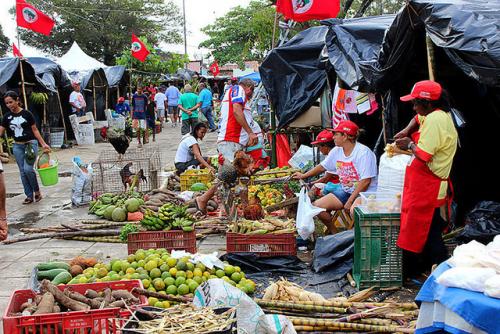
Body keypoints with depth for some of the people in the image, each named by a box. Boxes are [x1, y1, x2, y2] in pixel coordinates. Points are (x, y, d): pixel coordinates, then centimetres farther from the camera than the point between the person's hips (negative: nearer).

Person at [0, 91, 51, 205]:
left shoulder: (27, 114, -7)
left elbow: (35, 130, -1)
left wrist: (43, 144, -5)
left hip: (30, 144, -4)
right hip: (17, 146, 5)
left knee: (28, 169, -17)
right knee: (22, 171, 5)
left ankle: (37, 190, 6)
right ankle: (29, 195, 14)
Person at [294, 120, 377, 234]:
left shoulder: (363, 152, -18)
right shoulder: (336, 151, 5)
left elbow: (365, 182, -22)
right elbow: (323, 166, 22)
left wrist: (350, 201, -22)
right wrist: (303, 176, 29)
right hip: (345, 190, 8)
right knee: (317, 206, -4)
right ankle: (334, 234, 14)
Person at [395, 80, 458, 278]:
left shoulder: (434, 119, -20)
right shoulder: (441, 115, 12)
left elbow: (423, 155, -25)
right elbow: (418, 119, 33)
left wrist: (409, 145, -6)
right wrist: (407, 131, 14)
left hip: (426, 187, -10)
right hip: (432, 186, 10)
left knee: (416, 231, -2)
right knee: (431, 230, 15)